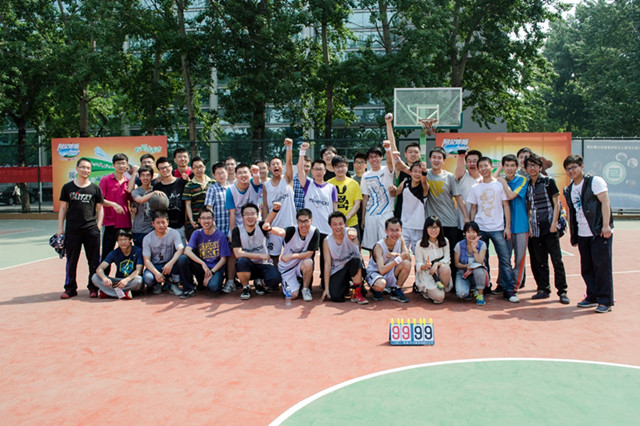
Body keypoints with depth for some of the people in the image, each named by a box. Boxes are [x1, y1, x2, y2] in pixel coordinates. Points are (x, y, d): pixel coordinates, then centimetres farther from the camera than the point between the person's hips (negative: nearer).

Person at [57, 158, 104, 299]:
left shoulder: (95, 188, 7)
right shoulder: (68, 187, 8)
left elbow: (100, 208, 10)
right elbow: (63, 208, 10)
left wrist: (98, 227, 0)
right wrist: (60, 228, 5)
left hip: (91, 229, 0)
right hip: (72, 229, 0)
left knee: (94, 260, 2)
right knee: (71, 260, 6)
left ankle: (93, 287, 14)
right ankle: (70, 288, 18)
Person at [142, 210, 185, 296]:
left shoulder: (174, 233, -8)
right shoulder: (147, 238, -6)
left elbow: (180, 249, -23)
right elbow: (146, 260, -10)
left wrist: (171, 263, -40)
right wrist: (156, 273, -28)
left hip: (170, 265, 0)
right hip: (154, 266, 0)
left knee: (180, 258, -32)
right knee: (147, 278, -33)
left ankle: (173, 284, -9)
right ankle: (156, 285, 7)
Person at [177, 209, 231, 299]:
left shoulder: (220, 235, -3)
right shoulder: (197, 233, 2)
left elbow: (223, 259, -3)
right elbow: (187, 250, -14)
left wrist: (211, 272, -16)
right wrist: (203, 264, -27)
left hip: (216, 269, -2)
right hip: (201, 268, 3)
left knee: (214, 287, -34)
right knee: (183, 259, -24)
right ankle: (189, 289, -9)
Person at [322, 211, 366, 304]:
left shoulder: (348, 233, -15)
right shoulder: (327, 241, -10)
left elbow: (353, 234, -42)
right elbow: (327, 264, -11)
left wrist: (352, 234, -70)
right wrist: (326, 288, -14)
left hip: (353, 266, -1)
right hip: (337, 270, 1)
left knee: (356, 260, -36)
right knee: (334, 296, -22)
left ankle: (357, 294, -18)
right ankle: (345, 285, 17)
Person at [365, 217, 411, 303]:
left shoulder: (400, 239, -8)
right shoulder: (379, 246, -25)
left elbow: (408, 258, -17)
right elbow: (382, 270, -34)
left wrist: (395, 255, -33)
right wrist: (399, 258, -36)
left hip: (390, 274, 5)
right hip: (374, 272, -5)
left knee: (407, 263, -22)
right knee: (381, 284, -39)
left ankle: (396, 291, -3)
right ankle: (375, 289, 1)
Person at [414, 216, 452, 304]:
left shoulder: (445, 242, 1)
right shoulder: (420, 244, -8)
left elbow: (447, 259, -2)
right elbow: (418, 265, -8)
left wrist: (437, 264, -23)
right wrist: (425, 266, -32)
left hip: (439, 273, 3)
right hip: (426, 275, -3)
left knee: (445, 268, -34)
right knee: (439, 297, -24)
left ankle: (443, 289, -7)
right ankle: (425, 290, 9)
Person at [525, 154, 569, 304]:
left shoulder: (548, 181, 0)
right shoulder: (527, 185, 12)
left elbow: (556, 204, -2)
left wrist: (554, 224, -11)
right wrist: (530, 226, 5)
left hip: (549, 228, -4)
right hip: (535, 229, 4)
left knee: (557, 260, -4)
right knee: (539, 261, 8)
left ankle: (562, 291, 2)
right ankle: (544, 289, 17)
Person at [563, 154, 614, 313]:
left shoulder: (595, 181, -5)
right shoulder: (569, 190, 14)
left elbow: (605, 202, -12)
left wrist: (606, 225, -20)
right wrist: (572, 234, 16)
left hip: (600, 233, -7)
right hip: (582, 235, 7)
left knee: (602, 266, -3)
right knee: (586, 268, 10)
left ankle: (605, 301, 4)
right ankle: (593, 297, 22)